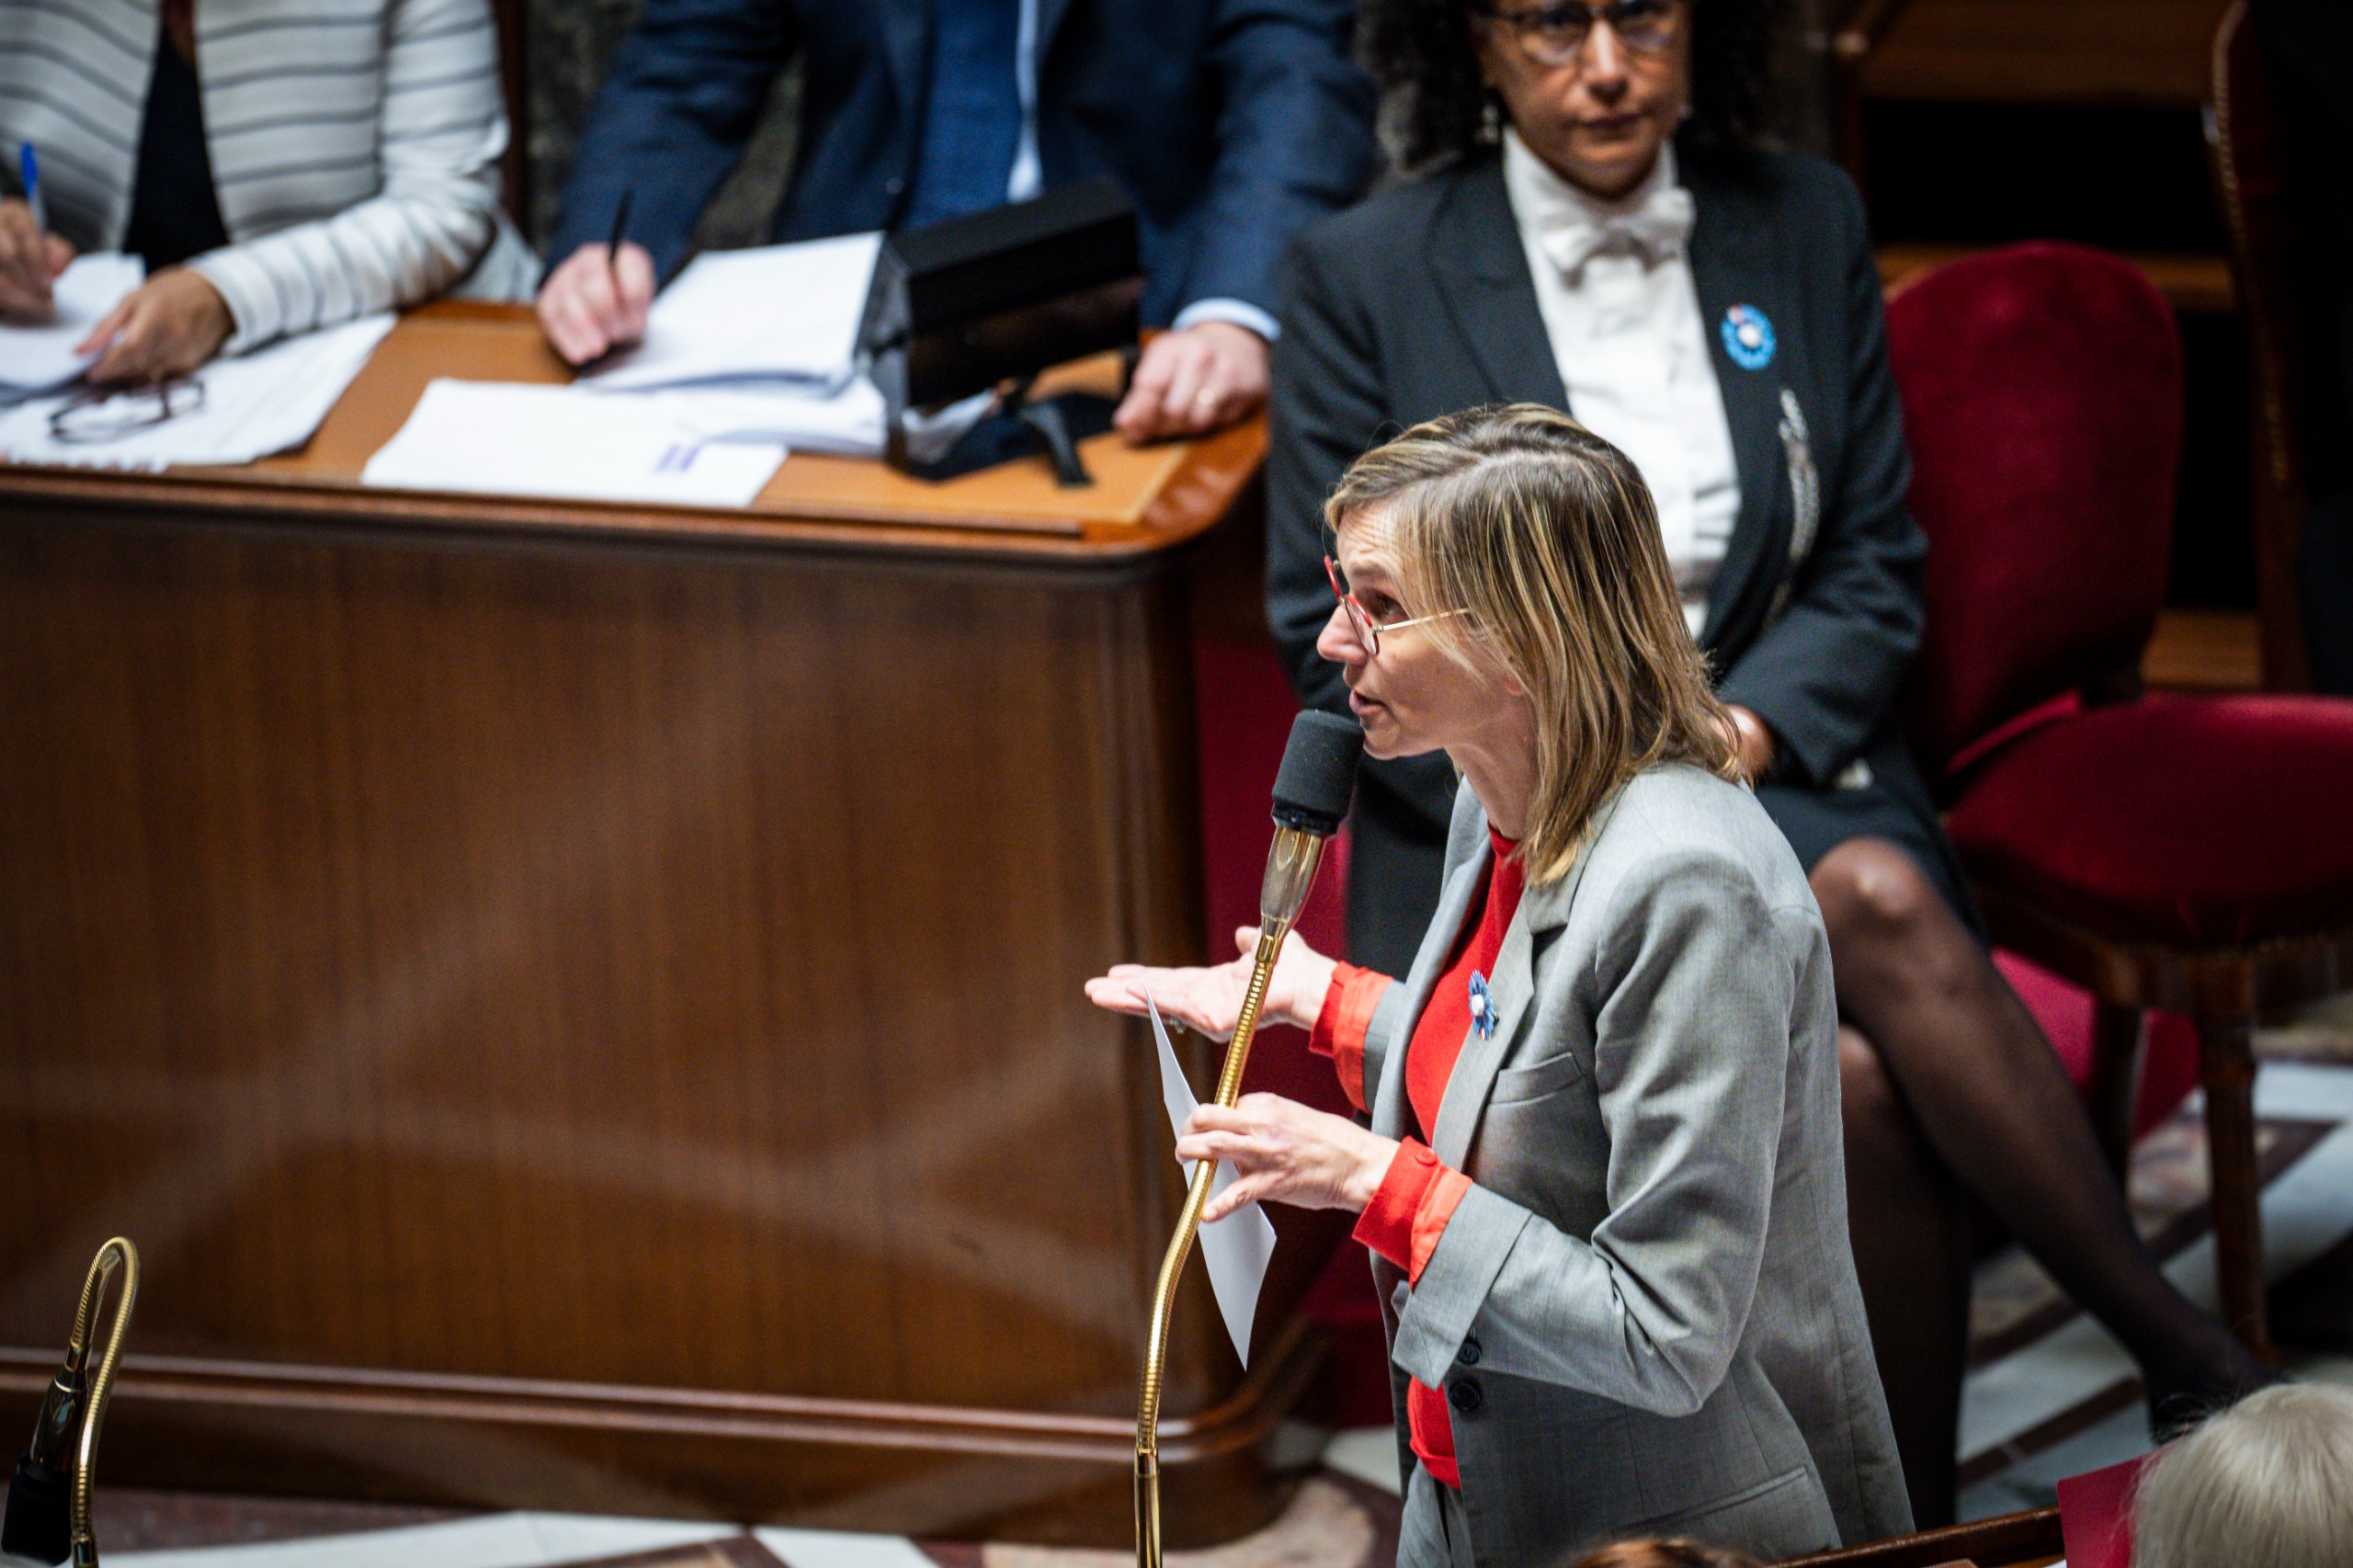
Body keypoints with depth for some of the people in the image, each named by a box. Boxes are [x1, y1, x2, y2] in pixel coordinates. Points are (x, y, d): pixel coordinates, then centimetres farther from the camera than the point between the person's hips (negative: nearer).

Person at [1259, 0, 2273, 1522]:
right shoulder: (1365, 276, 0)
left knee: (1882, 896, -34)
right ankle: (2189, 1352, -24)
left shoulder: (1805, 226, 9)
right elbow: (1332, 626, -1)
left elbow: (1875, 570, 9)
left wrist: (1727, 738, -11)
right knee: (1853, 1081, -31)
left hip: (1768, 777, 3)